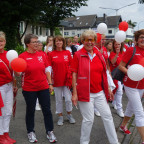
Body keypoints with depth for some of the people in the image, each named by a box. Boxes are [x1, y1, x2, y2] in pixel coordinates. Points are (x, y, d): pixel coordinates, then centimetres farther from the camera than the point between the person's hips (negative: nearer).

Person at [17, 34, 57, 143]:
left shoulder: (42, 55, 4)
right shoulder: (22, 56, -7)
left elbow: (47, 70, 10)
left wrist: (50, 84, 8)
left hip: (43, 87, 3)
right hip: (29, 89, -2)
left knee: (47, 110, 6)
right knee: (30, 110, 12)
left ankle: (50, 132, 21)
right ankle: (30, 132, 31)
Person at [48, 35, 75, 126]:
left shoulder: (67, 53, 2)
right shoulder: (51, 54, 0)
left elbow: (71, 66, 6)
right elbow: (49, 67, 2)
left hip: (67, 80, 1)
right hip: (56, 80, 0)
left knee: (68, 99, 4)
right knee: (59, 99, 9)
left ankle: (69, 115, 28)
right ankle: (60, 117, 26)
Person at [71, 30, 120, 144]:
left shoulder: (98, 54, 7)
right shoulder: (78, 55, -7)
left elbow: (103, 72, 14)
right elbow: (74, 74, -8)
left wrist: (108, 88, 13)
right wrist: (74, 93, -11)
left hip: (99, 92, 5)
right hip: (85, 93, -5)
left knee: (108, 116, 10)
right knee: (89, 119, 4)